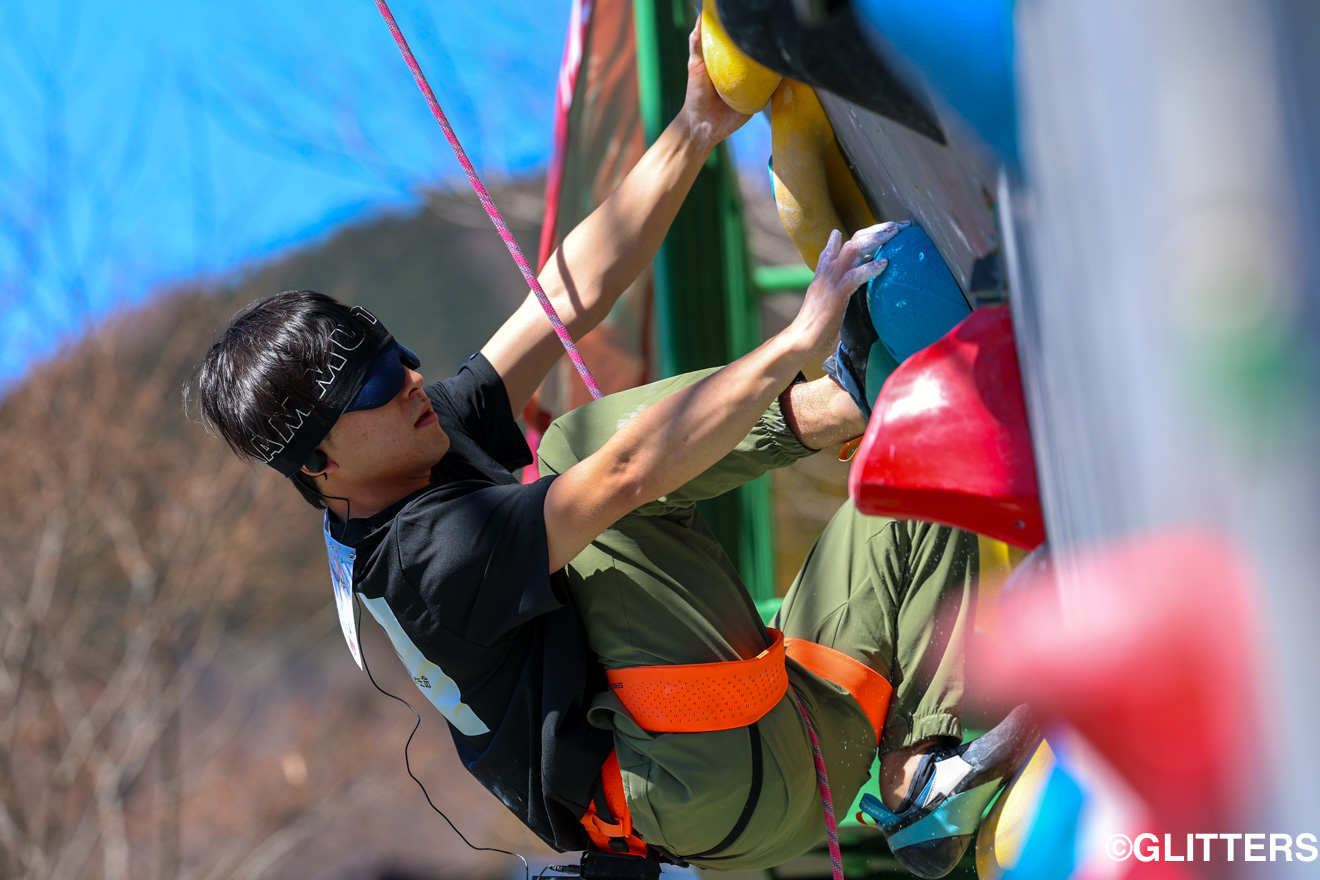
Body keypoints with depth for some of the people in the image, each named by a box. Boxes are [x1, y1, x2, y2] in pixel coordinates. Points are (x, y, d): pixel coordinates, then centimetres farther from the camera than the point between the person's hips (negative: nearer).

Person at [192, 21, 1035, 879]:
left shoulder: (439, 432, 10)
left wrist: (695, 129, -2)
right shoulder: (424, 552, -18)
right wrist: (801, 339, -29)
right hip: (730, 794, -9)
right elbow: (628, 474, -29)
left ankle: (920, 770, -11)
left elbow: (577, 292, 6)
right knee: (584, 441, -17)